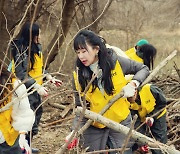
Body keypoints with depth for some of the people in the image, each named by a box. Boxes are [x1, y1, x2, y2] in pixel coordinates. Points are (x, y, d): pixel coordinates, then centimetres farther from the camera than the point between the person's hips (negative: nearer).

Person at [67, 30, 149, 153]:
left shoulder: (115, 62, -12)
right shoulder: (79, 75, -8)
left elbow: (144, 69, 1)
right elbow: (80, 106, -5)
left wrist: (133, 84, -17)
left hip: (121, 121, -1)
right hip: (94, 126, 1)